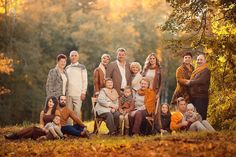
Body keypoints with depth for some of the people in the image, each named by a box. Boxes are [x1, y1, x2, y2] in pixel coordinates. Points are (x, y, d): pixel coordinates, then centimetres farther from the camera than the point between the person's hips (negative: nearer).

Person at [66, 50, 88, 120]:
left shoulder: (82, 67, 4)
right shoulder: (67, 68, 15)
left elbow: (85, 80, 0)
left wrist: (83, 92, -7)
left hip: (78, 94, -3)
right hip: (68, 93, 3)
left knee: (77, 111, -9)